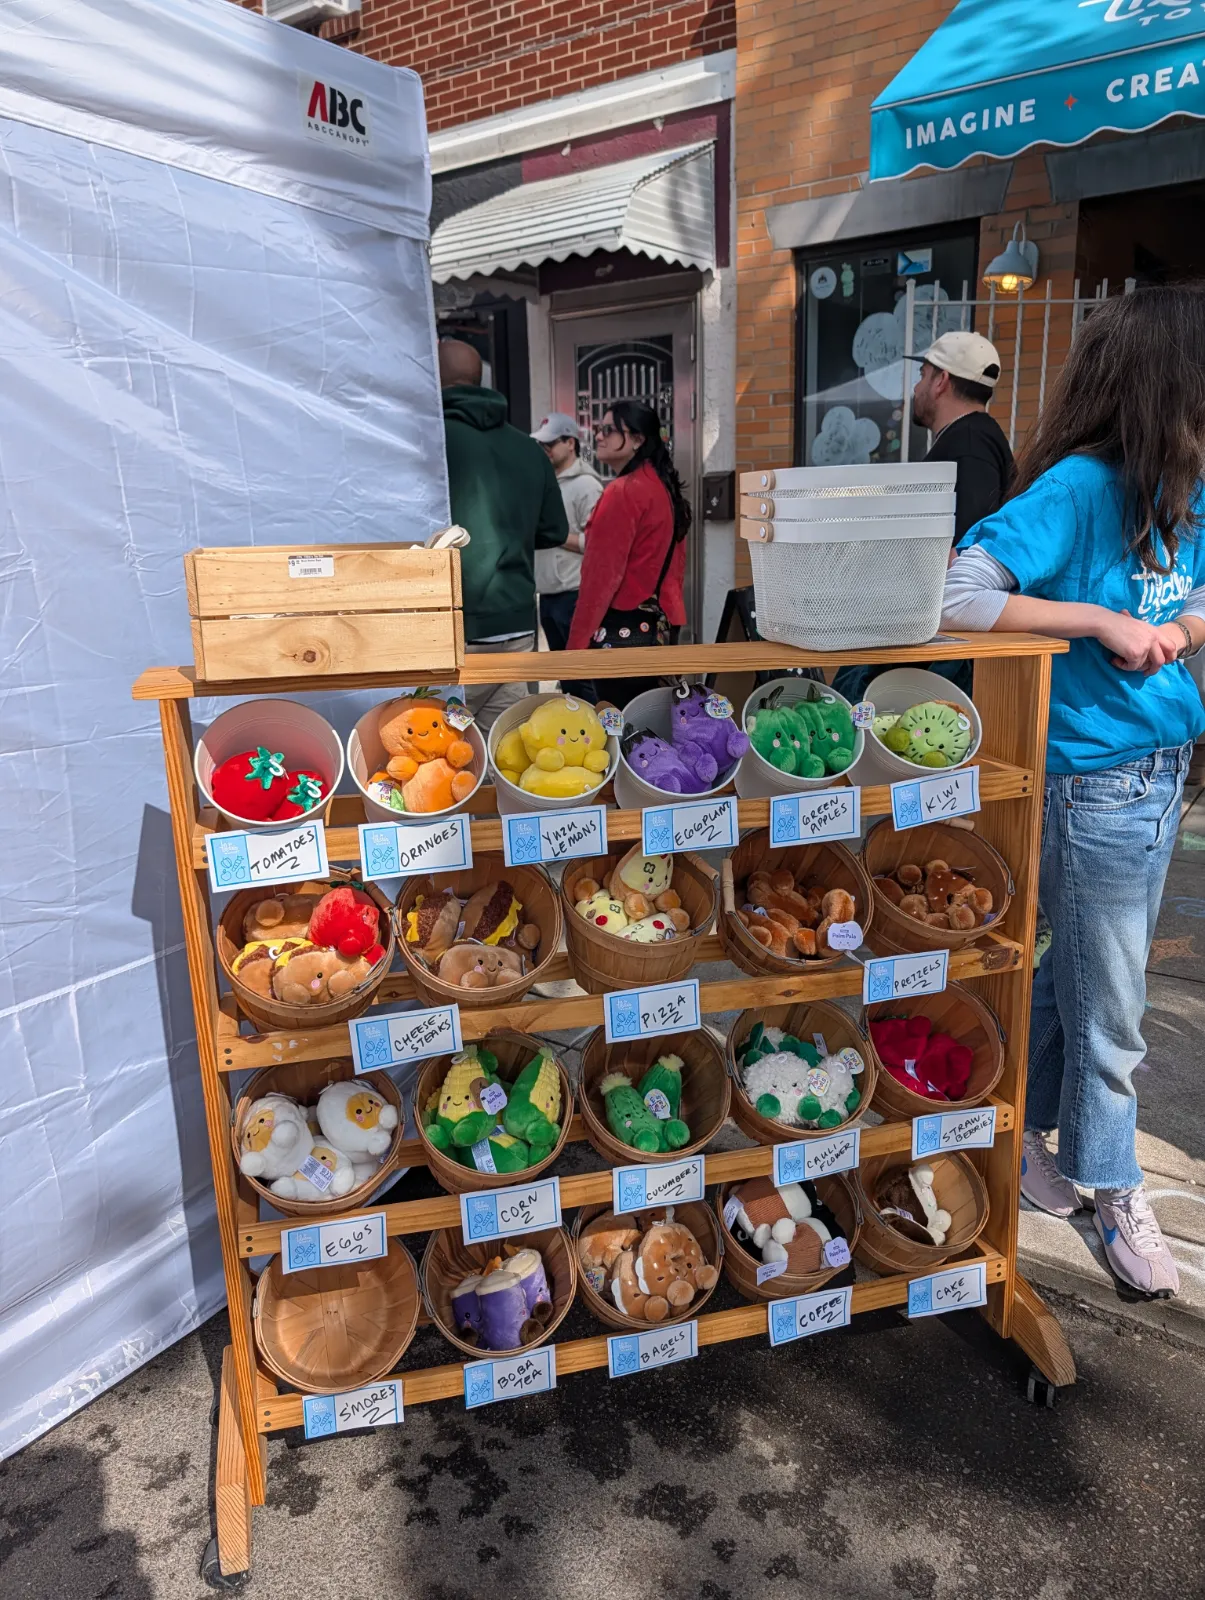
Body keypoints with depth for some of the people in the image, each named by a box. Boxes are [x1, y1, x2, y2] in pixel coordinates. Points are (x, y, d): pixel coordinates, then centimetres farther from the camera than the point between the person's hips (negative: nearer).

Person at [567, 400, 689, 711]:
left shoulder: (622, 492, -14)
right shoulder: (663, 487, 13)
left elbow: (601, 574, -18)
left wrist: (577, 644, -16)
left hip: (624, 627, -9)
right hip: (662, 622, 9)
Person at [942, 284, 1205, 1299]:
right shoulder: (1078, 489, -18)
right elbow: (954, 595, -28)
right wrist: (1103, 622, -24)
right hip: (1094, 785, -8)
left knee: (1078, 971, 20)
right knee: (1111, 1009, 8)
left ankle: (1020, 1125, 40)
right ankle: (1116, 1190, 30)